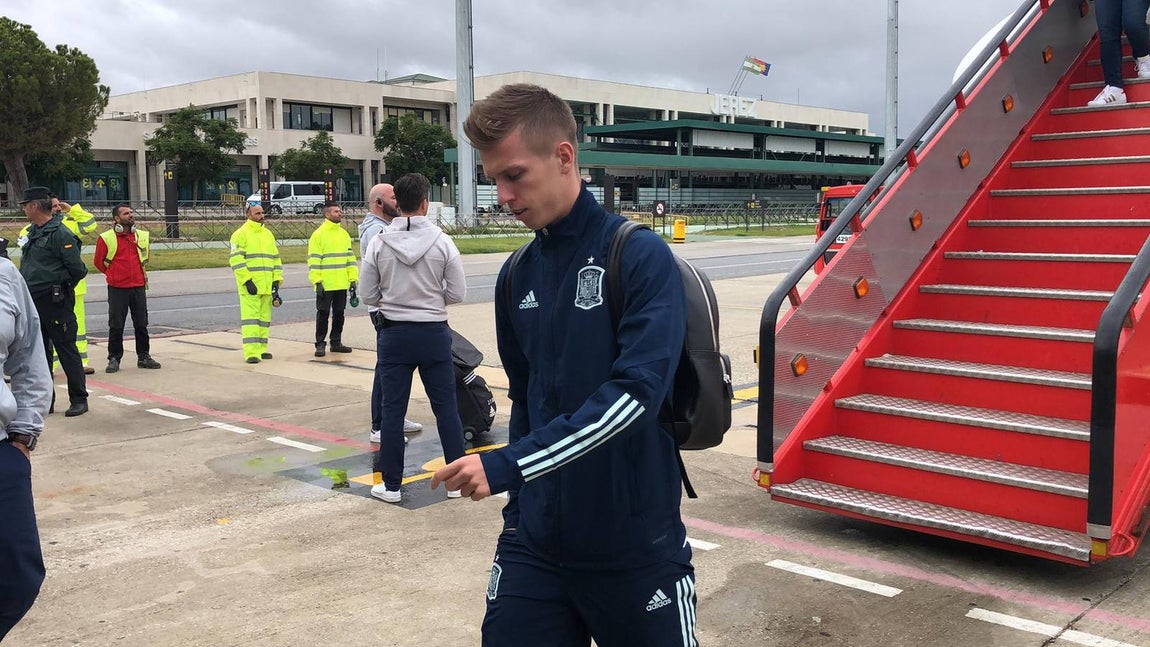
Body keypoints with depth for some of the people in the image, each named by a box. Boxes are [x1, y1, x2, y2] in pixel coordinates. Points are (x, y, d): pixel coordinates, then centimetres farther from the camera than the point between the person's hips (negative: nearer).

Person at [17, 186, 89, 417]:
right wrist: (28, 287, 13)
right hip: (33, 301, 9)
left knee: (66, 350, -3)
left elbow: (77, 269, -15)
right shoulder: (32, 232, 13)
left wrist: (61, 287, -1)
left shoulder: (60, 234, -13)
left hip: (56, 302, -9)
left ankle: (79, 399, 4)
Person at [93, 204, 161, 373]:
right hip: (117, 289, -3)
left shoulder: (143, 236, 6)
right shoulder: (106, 238, -7)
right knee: (116, 326, 2)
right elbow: (98, 262, 5)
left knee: (141, 324, 8)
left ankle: (144, 357, 17)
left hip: (139, 287, 3)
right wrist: (113, 274, 14)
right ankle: (114, 358, 10)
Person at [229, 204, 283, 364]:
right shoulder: (241, 234, -4)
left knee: (264, 317, 10)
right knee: (250, 317, -10)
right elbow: (236, 260, -12)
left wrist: (277, 279, 10)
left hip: (267, 285, 7)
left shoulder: (268, 234, 17)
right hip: (250, 285, -7)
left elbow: (275, 258, 20)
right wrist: (247, 280, -18)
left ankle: (261, 349, 19)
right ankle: (251, 352, -12)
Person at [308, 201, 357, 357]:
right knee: (323, 314, 1)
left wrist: (353, 279, 9)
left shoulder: (344, 234, 12)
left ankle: (336, 342, 20)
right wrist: (317, 282, -15)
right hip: (325, 284, -5)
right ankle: (320, 344, 8)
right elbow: (313, 260, -10)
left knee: (339, 313, 10)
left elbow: (350, 257, 15)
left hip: (342, 284, 6)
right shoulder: (318, 234, -7)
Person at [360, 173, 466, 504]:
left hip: (394, 333, 1)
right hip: (434, 332, -1)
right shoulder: (442, 242, -8)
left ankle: (391, 485, 13)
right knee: (446, 406, 9)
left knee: (393, 408, 7)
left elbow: (368, 295, -2)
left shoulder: (378, 243, -5)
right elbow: (457, 293, -5)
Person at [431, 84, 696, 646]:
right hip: (534, 537, 5)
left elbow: (635, 391, -23)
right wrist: (522, 492, 13)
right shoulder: (517, 276, 5)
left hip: (633, 543, -4)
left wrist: (508, 466, -26)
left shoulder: (640, 257, -13)